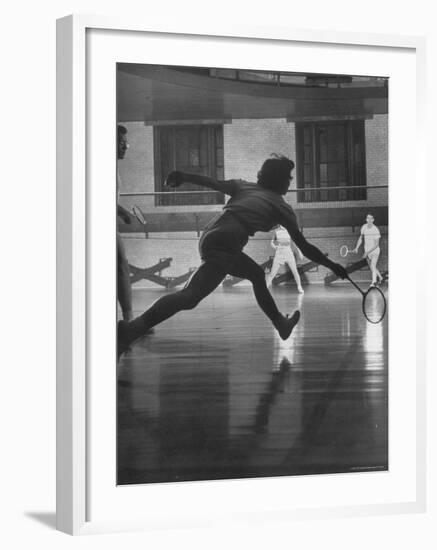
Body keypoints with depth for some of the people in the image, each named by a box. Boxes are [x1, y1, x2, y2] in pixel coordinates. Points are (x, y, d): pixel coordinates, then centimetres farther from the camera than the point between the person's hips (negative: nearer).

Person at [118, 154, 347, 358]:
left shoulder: (243, 186, 25)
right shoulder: (282, 207, 12)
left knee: (257, 275, 29)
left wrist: (182, 177, -2)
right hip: (224, 243, -8)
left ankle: (280, 323, 45)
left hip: (210, 236, 8)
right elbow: (305, 247, 14)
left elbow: (212, 183, 7)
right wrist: (332, 266, 24)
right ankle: (131, 330, -39)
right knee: (190, 296, -21)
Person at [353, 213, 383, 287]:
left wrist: (367, 252, -22)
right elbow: (361, 238, 13)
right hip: (367, 252, 5)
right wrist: (357, 248, 1)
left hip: (375, 250, -5)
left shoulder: (376, 230, -17)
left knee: (373, 266, -22)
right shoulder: (364, 227, -1)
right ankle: (380, 277, 36)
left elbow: (376, 244, -18)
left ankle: (374, 282, -24)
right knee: (373, 268, 13)